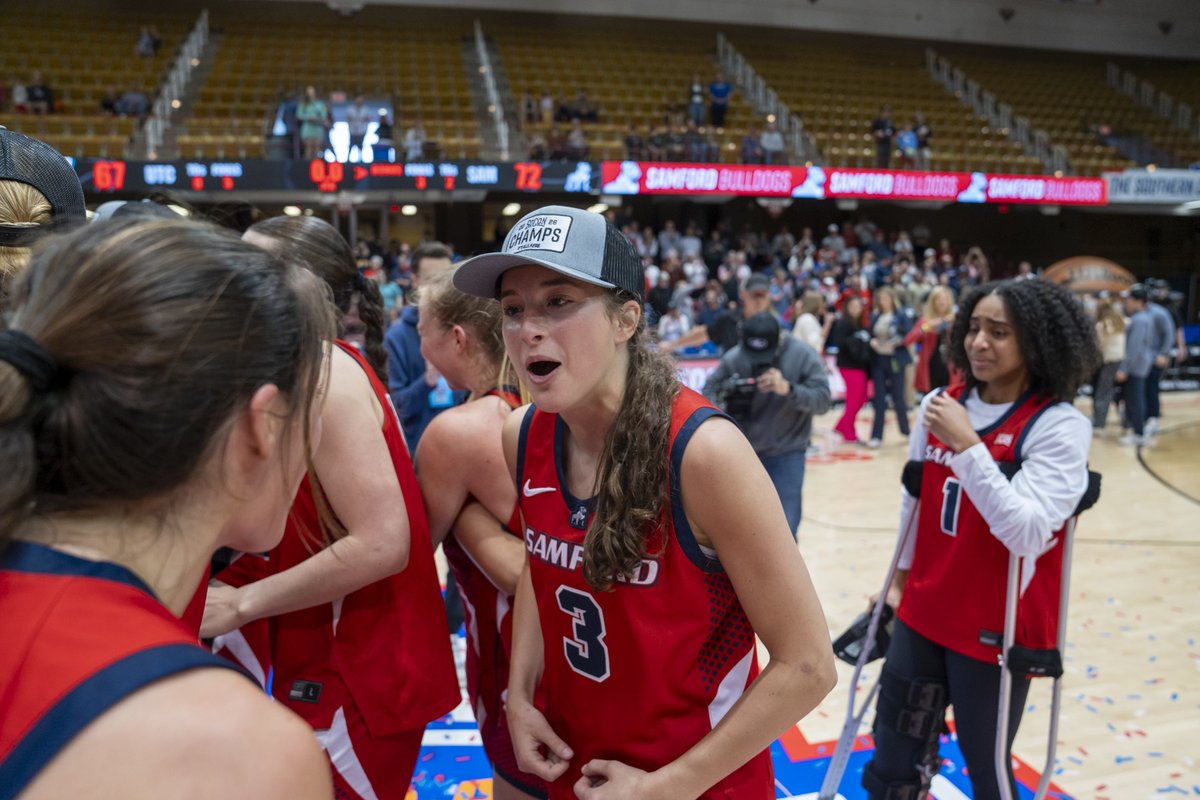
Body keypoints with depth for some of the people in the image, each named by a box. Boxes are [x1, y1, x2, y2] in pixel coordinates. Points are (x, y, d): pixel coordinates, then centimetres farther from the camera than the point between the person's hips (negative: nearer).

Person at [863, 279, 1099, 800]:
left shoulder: (1060, 426, -15)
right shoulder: (939, 406, 1)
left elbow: (1026, 532, -26)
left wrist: (966, 445, -29)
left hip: (997, 630, -5)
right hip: (922, 616, 5)